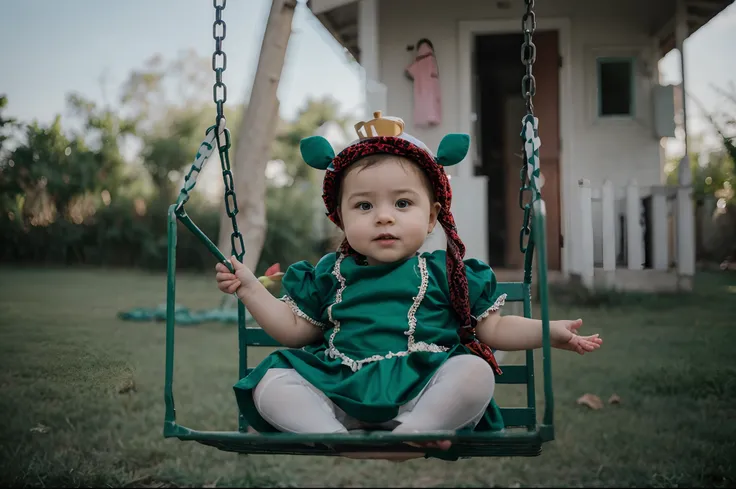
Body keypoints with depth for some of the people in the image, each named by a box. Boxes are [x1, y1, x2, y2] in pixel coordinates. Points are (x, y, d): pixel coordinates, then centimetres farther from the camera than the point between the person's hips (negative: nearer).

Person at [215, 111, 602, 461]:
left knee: (476, 372, -29)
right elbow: (295, 330, 23)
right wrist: (250, 288, 16)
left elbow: (492, 328, 17)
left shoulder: (445, 272, 13)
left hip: (421, 394, -1)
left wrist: (549, 331, 6)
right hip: (338, 395, 2)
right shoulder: (330, 274, 17)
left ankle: (410, 433, -36)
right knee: (269, 382, -19)